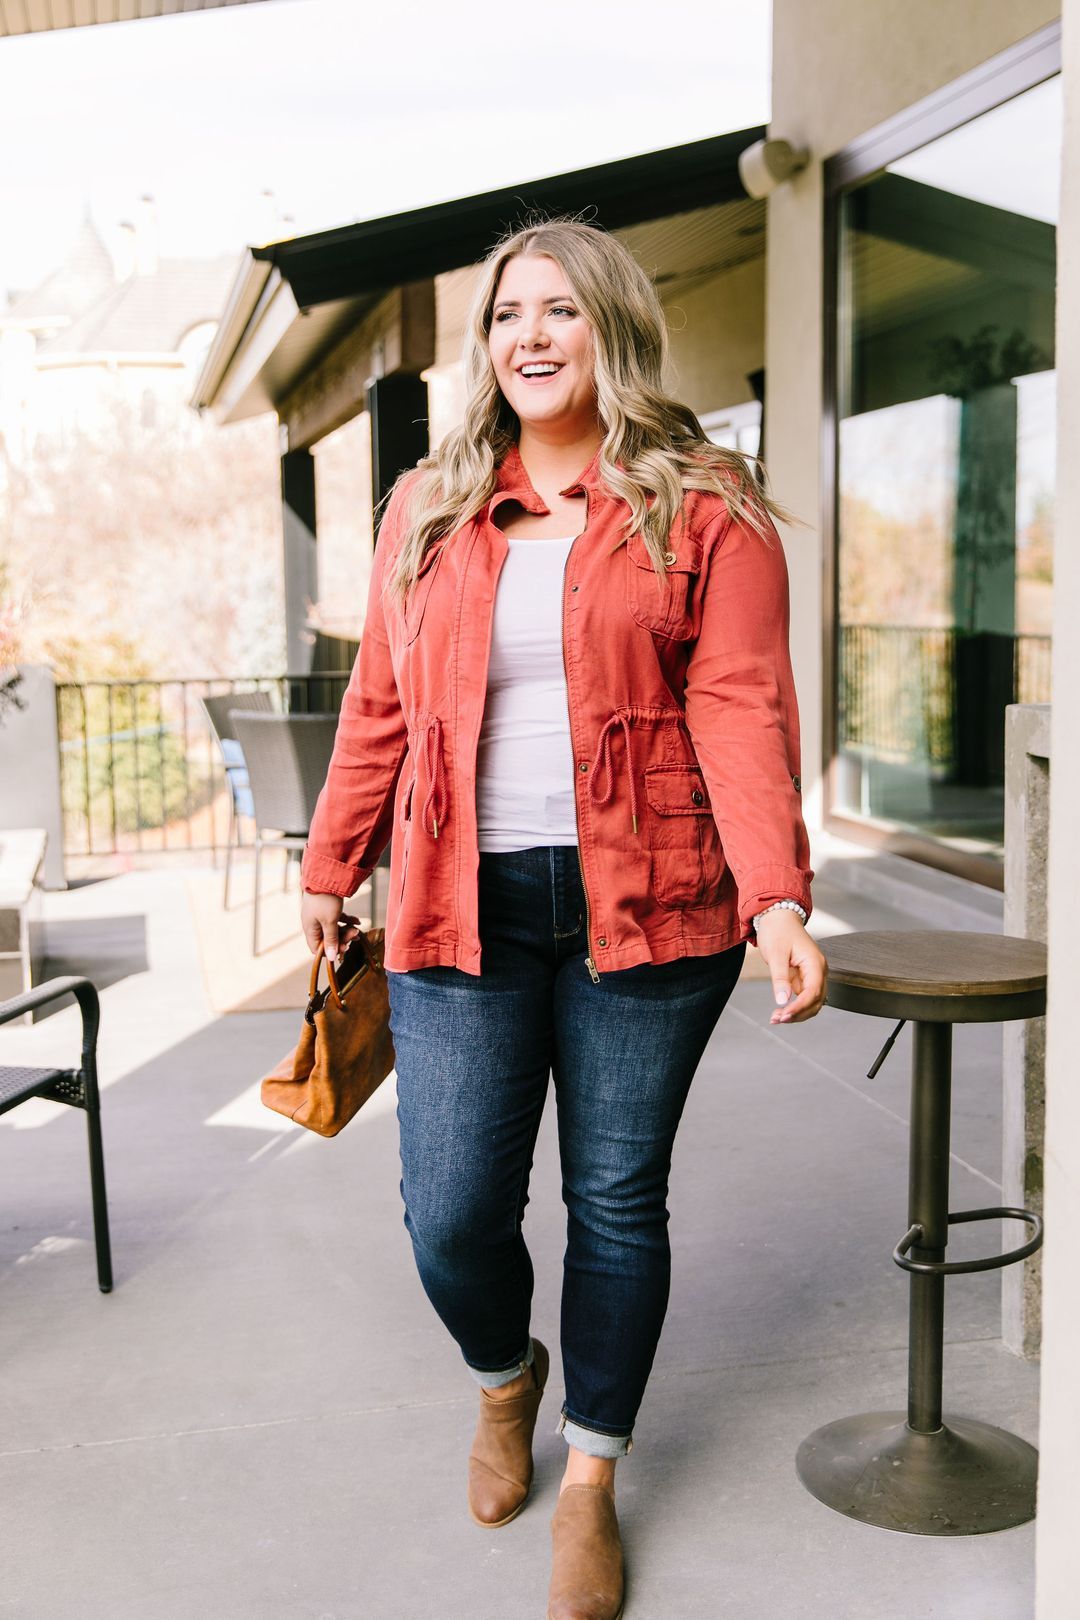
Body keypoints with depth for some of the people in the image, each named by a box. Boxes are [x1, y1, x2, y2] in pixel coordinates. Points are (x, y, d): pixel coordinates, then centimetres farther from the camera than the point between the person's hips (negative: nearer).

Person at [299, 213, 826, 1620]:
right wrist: (331, 867, 15)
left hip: (645, 909, -2)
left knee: (618, 1197, 8)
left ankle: (590, 1482, 31)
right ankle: (504, 1377, 37)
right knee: (451, 1209, 0)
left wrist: (776, 896, -21)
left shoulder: (706, 511, 0)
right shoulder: (428, 509, 11)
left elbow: (740, 709, -10)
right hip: (464, 910, 3)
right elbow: (380, 709, 14)